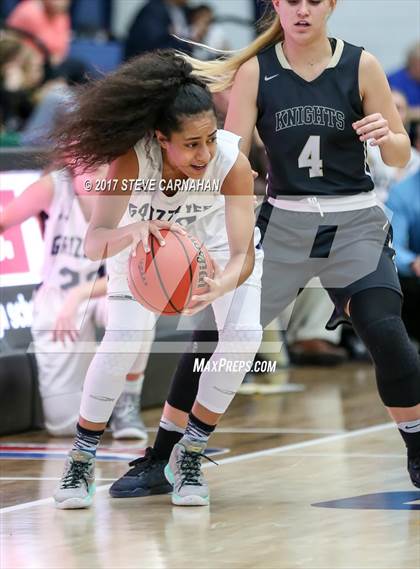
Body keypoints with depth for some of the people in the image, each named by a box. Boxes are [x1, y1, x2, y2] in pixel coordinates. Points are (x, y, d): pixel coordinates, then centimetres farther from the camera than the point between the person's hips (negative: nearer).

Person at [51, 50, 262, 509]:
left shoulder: (231, 161, -38)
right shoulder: (132, 156, -39)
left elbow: (243, 254, -41)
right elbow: (94, 243, -45)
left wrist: (221, 285, -63)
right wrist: (134, 232, -67)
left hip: (213, 234, 1)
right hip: (143, 236, -1)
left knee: (244, 335, -17)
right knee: (122, 337, -19)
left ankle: (189, 458, 2)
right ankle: (80, 463, 0)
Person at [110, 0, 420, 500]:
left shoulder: (361, 66, -4)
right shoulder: (255, 71, -3)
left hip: (354, 226, -1)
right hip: (282, 224, 1)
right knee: (213, 335, -4)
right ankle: (159, 460, 9)